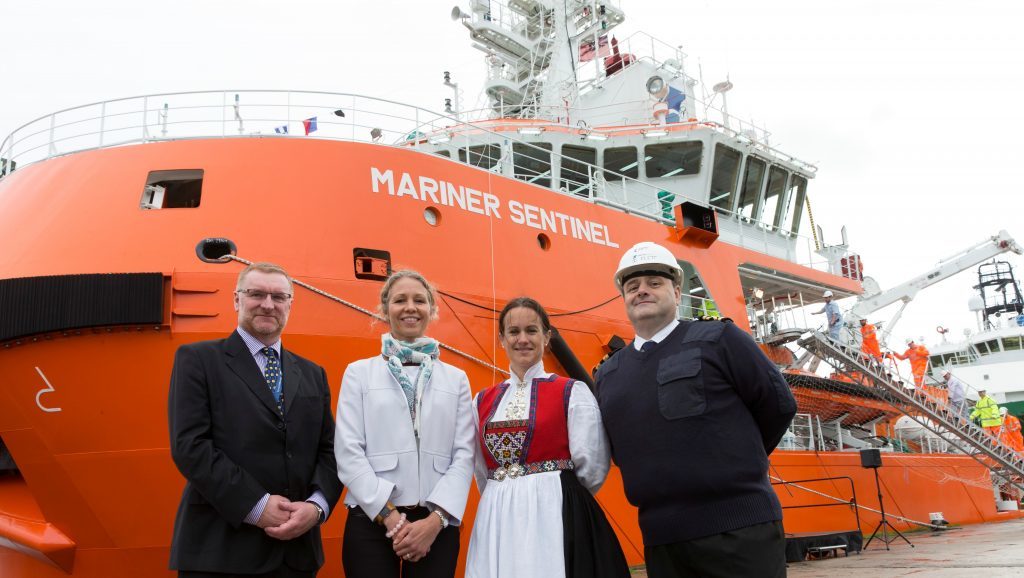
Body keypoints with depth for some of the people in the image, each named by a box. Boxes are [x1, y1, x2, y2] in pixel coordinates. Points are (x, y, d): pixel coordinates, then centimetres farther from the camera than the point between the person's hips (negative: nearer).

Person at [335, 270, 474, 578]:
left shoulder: (456, 378, 10)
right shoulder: (359, 372, 6)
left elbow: (464, 454, 2)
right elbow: (348, 451, -3)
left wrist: (436, 520, -11)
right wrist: (391, 517, -11)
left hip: (436, 523, 1)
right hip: (372, 521, -1)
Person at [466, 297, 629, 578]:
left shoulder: (572, 392, -3)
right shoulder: (483, 401, 10)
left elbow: (591, 469, -5)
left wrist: (560, 497, 6)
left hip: (554, 518, -4)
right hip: (496, 523, 4)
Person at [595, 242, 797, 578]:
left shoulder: (718, 339, -1)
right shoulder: (607, 375, 12)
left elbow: (778, 404, 1)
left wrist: (737, 463, 9)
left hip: (739, 531, -4)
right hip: (660, 540, 4)